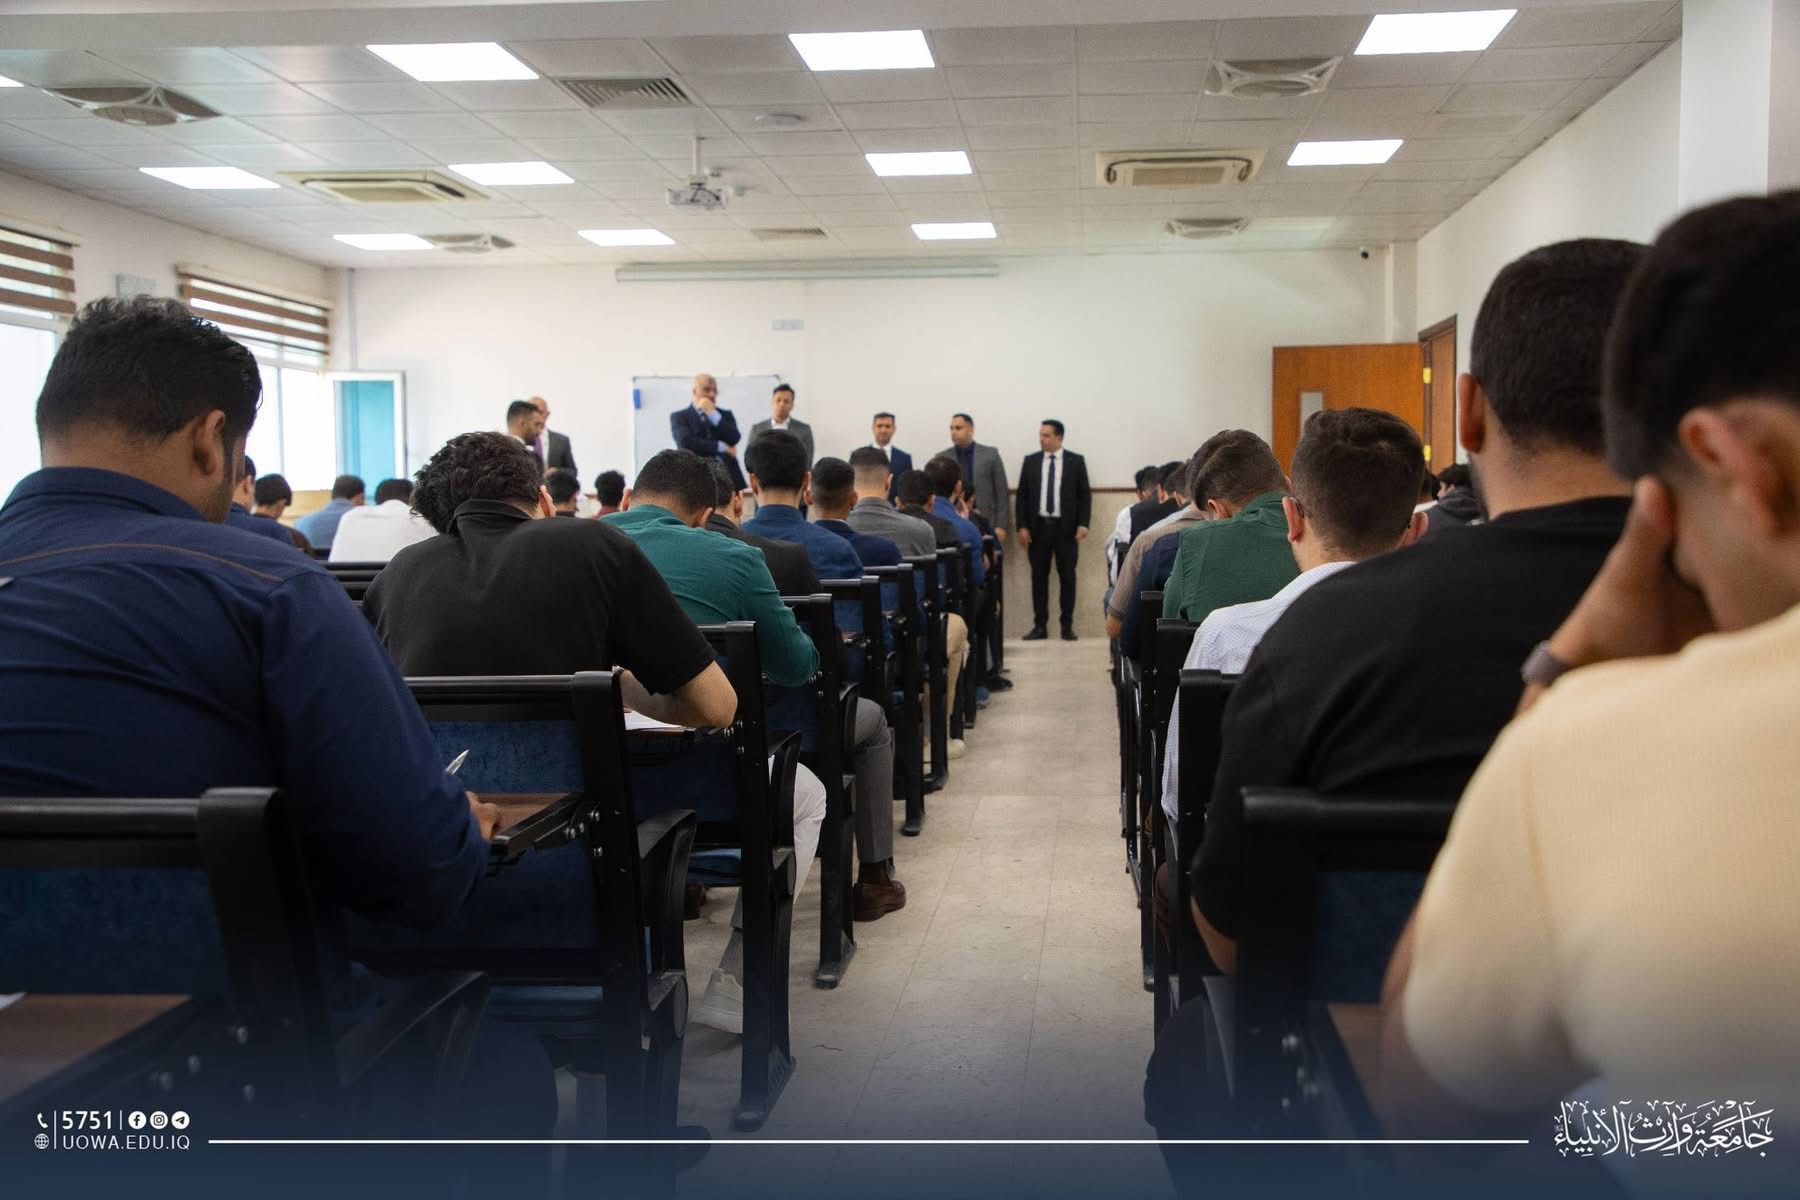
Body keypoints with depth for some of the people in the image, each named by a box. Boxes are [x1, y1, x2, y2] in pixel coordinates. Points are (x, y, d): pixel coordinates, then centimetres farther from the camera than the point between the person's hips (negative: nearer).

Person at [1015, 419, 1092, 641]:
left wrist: (1083, 524, -9)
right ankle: (1040, 626, 8)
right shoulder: (1030, 461, 7)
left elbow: (1085, 494, 1)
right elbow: (1022, 496, 6)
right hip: (1038, 527, 2)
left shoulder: (1076, 461, 3)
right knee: (1039, 577, 3)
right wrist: (1022, 526, -2)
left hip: (1066, 527, -1)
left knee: (1067, 577, 4)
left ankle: (1067, 626, 10)